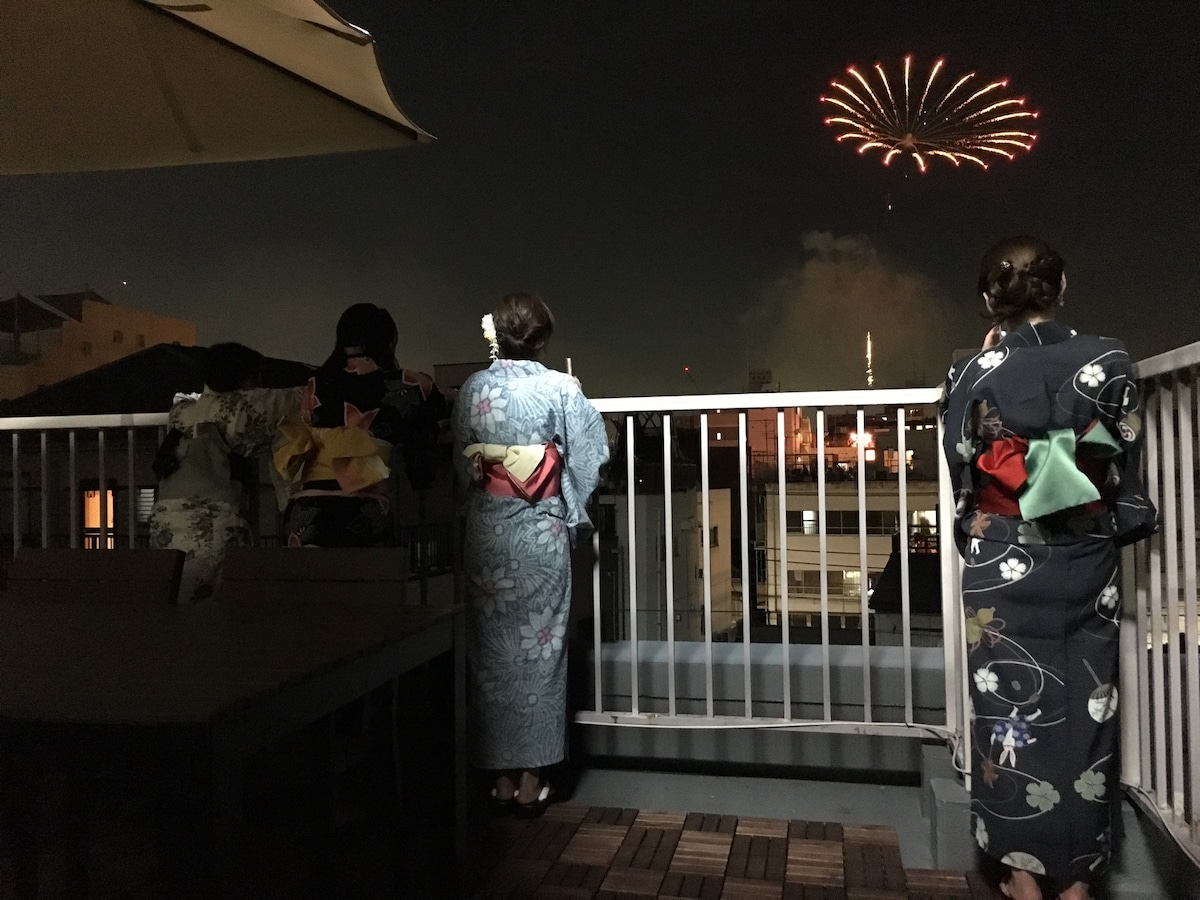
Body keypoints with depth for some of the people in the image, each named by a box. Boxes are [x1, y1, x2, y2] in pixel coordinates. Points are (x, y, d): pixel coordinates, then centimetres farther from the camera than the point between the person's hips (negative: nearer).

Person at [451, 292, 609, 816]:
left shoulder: (473, 389, 1)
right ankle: (530, 780, 11)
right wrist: (572, 514, 10)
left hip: (486, 528, 3)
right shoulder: (561, 389, -6)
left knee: (492, 645, 10)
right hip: (540, 531, -2)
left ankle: (502, 774, 18)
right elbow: (588, 458, -3)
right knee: (538, 645, 5)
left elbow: (462, 460, 8)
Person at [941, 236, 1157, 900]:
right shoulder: (1108, 361, -6)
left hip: (1001, 563, -1)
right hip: (1085, 561, 2)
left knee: (1011, 707, 10)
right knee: (1084, 706, 13)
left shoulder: (972, 374, -9)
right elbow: (1129, 466, 2)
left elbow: (961, 471, 2)